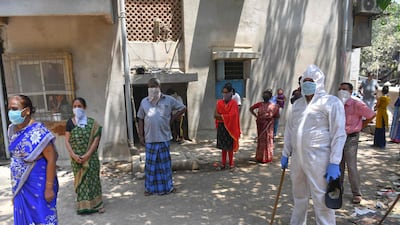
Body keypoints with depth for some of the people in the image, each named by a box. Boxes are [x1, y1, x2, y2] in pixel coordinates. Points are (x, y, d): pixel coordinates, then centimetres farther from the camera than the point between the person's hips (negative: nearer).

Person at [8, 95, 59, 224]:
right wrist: (15, 183, 17)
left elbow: (51, 159, -21)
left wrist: (49, 188, -21)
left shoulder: (38, 132, -21)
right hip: (20, 185, 7)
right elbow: (15, 155, 14)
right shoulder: (12, 129, 3)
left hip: (38, 184, -7)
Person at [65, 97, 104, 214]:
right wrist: (73, 155, -13)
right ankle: (83, 205, 20)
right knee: (80, 180, 8)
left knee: (92, 179, 5)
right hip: (76, 158, 1)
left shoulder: (92, 122, -2)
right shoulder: (70, 122, 3)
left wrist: (88, 154, -16)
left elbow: (96, 139, -7)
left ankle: (96, 204, 16)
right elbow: (67, 141, 0)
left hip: (90, 157, -1)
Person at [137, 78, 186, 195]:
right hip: (150, 138, 1)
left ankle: (167, 186, 22)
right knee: (150, 163, 8)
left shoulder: (168, 100, 0)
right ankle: (150, 187, 22)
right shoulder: (144, 102, 5)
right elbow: (141, 119, 8)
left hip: (164, 137, -1)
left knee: (165, 162, 8)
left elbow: (183, 108, 7)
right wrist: (141, 136, 3)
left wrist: (172, 118, 1)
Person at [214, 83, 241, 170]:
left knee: (230, 146, 4)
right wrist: (226, 117, -12)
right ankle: (223, 163, 20)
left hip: (230, 127, -4)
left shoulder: (233, 103, -7)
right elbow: (215, 115, 0)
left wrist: (221, 116, -11)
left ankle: (231, 163, 16)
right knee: (223, 146, 10)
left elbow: (232, 116, -17)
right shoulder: (219, 102, 6)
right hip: (221, 127, 4)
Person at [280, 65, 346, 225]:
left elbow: (339, 134, -11)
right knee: (299, 197, 21)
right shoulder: (298, 103, 13)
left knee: (322, 201, 1)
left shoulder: (331, 102, -7)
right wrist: (285, 154, 14)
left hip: (319, 159, -6)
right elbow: (289, 130, 16)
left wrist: (334, 163, -17)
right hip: (297, 158, 7)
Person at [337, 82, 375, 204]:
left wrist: (360, 127, -1)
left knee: (351, 167, -3)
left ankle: (356, 194, 10)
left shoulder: (356, 104, -12)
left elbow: (371, 115, -6)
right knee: (338, 166, 13)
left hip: (351, 138, -5)